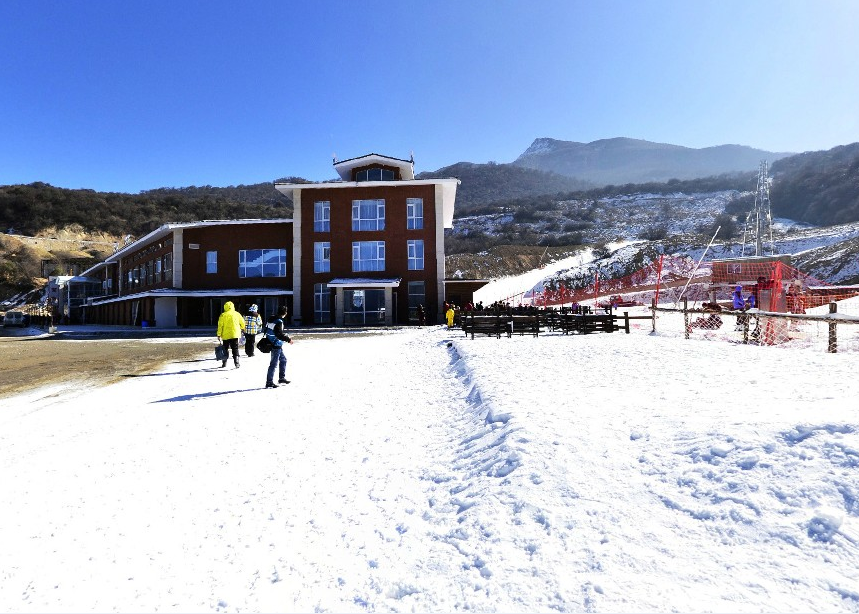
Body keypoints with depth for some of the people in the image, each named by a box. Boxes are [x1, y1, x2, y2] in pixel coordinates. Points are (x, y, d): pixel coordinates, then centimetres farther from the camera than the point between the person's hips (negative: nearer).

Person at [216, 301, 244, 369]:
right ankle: (236, 363, -5)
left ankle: (224, 363, 19)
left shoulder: (223, 315, -4)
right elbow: (242, 323, 9)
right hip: (235, 335, 1)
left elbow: (220, 325, -6)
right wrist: (242, 328, 30)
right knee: (235, 349, 4)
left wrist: (219, 335, -3)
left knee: (225, 349, 13)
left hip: (226, 335, 0)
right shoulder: (237, 314, 1)